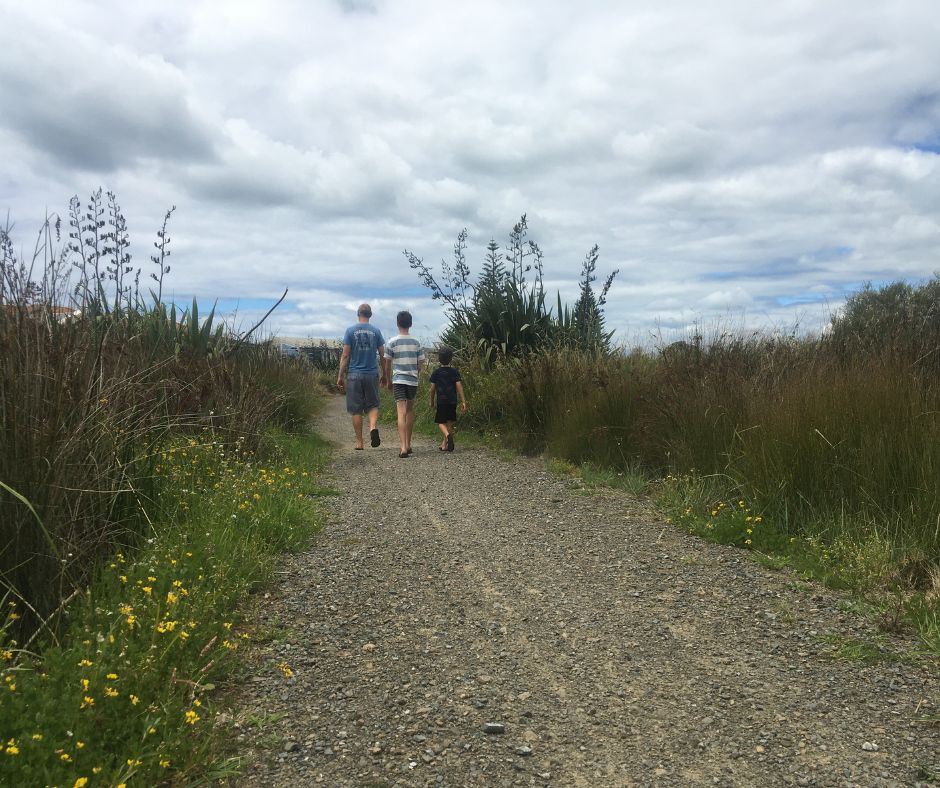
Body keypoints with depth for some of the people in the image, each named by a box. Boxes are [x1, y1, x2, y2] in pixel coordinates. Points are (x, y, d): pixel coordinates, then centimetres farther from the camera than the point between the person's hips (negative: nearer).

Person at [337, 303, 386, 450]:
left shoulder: (350, 330, -1)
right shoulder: (376, 331, 3)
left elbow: (345, 356, -4)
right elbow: (382, 356, 4)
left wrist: (340, 376, 0)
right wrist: (384, 375, 14)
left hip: (355, 375, -1)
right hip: (372, 374, 1)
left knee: (356, 410, 5)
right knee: (372, 405, 12)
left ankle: (359, 442, 8)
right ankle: (373, 427, -17)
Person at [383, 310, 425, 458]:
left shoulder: (392, 342, -4)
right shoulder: (416, 342, 3)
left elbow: (387, 365, 0)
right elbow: (420, 364, 5)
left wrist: (389, 381, 13)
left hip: (398, 380, -3)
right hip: (413, 380, 3)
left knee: (401, 412, -10)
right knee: (410, 410, 18)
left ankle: (403, 447, -22)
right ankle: (408, 445, 25)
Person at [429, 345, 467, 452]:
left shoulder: (436, 373, -1)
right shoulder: (454, 372, -1)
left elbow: (433, 388, 3)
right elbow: (459, 387, -5)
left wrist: (432, 401, 17)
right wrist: (463, 402, -3)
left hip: (441, 401, -1)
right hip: (452, 401, 1)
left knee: (440, 422, 4)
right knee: (450, 422, 14)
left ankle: (448, 435, -26)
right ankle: (445, 444, 16)